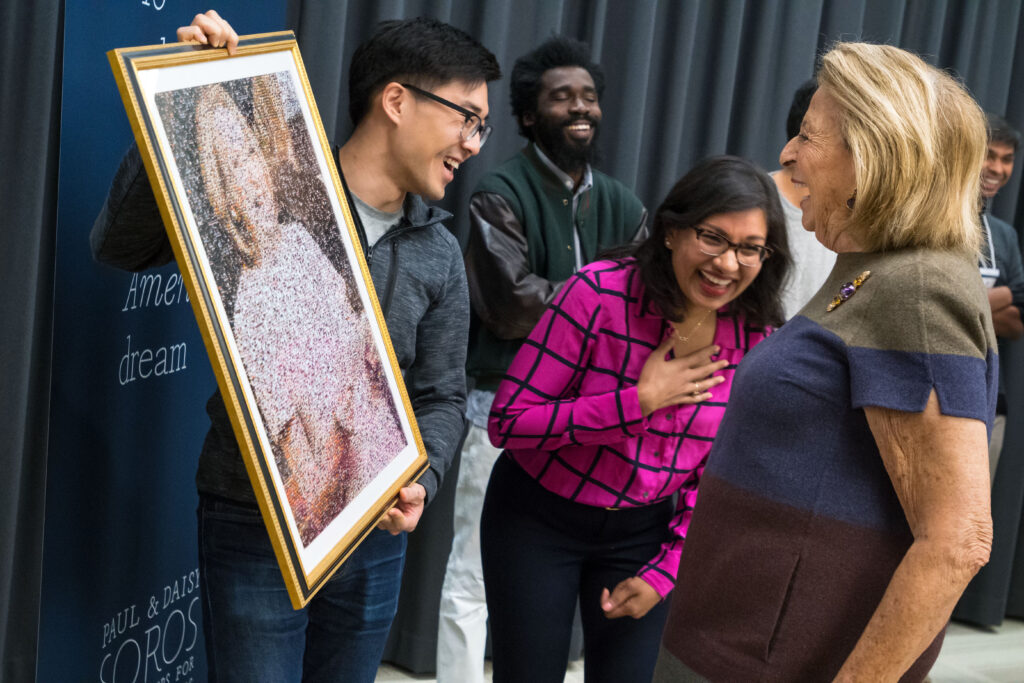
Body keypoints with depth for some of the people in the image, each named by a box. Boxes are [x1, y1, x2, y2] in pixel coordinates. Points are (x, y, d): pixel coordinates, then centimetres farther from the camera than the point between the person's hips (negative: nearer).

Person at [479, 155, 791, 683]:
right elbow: (506, 422, -21)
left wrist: (665, 574, -6)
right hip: (537, 518, -2)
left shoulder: (757, 342, -10)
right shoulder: (598, 294, -22)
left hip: (644, 530, 3)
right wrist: (639, 401, -26)